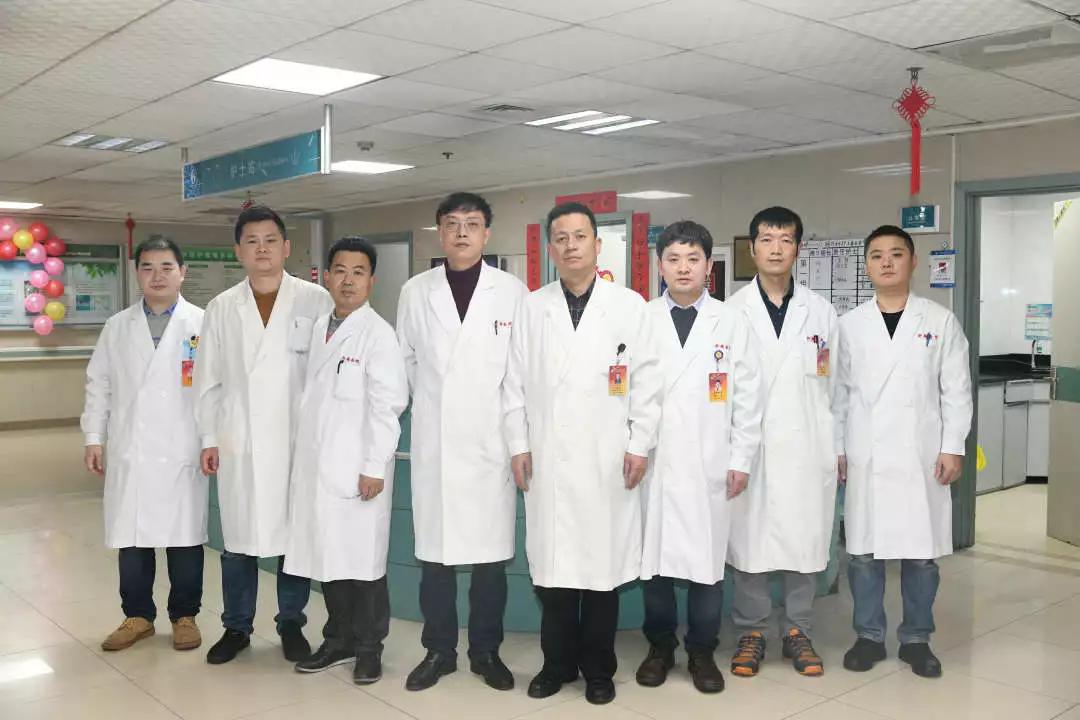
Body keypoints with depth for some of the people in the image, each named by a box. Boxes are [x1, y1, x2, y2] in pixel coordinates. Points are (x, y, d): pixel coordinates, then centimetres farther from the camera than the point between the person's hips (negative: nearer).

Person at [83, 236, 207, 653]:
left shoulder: (202, 324, 0)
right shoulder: (117, 327, 10)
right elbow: (99, 385, 11)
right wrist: (94, 437, 6)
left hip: (182, 451, -3)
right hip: (129, 451, 3)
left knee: (184, 538, 5)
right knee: (131, 539, 8)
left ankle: (184, 616, 20)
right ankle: (137, 616, 23)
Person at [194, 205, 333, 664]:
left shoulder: (316, 301, -1)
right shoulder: (222, 308, 8)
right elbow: (208, 379, 10)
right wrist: (208, 438, 5)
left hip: (298, 439, -2)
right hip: (238, 441, 2)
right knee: (238, 537, 8)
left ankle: (291, 623, 21)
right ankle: (237, 626, 22)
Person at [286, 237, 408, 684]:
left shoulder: (377, 333, -8)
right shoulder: (319, 328, 12)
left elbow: (387, 405, -13)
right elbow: (313, 397, 13)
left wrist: (374, 467, -15)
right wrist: (303, 456, 10)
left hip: (357, 469, -6)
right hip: (316, 466, 6)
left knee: (363, 560, 2)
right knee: (328, 558, 12)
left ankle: (369, 647, 18)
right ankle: (339, 641, 26)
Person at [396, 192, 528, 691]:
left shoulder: (512, 292, 0)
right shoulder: (415, 292, 5)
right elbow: (405, 360, 14)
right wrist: (429, 403, 12)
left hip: (491, 440, -1)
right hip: (433, 441, 1)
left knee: (491, 554, 4)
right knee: (434, 553, 6)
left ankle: (486, 652, 19)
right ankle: (439, 650, 20)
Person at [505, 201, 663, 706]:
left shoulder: (629, 306, 3)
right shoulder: (532, 308, 7)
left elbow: (647, 381, 1)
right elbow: (516, 381, 7)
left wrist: (640, 445, -3)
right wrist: (518, 445, 2)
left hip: (608, 459, -1)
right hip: (547, 457, 2)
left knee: (603, 564, 4)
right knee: (552, 564, 5)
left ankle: (598, 668, 18)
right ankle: (558, 662, 21)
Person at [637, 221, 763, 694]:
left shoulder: (732, 322, 5)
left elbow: (747, 397, 4)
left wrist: (741, 460, 0)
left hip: (709, 465, 0)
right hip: (652, 461, 0)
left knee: (707, 561, 4)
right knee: (653, 558, 5)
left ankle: (702, 652, 21)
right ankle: (660, 646, 23)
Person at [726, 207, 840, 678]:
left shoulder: (821, 312, 8)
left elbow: (834, 383, 9)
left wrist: (840, 446, 6)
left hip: (806, 446, 2)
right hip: (749, 445, -1)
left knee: (804, 539, 6)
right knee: (748, 539, 3)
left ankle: (797, 631, 22)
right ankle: (751, 633, 18)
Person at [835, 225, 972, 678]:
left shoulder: (941, 321, 4)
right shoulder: (849, 325, 6)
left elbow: (956, 390, 3)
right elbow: (837, 391, 6)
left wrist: (953, 447, -3)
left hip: (921, 455, 0)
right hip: (865, 457, 1)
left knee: (922, 552, 5)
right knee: (863, 550, 5)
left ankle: (916, 638, 20)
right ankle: (869, 636, 19)